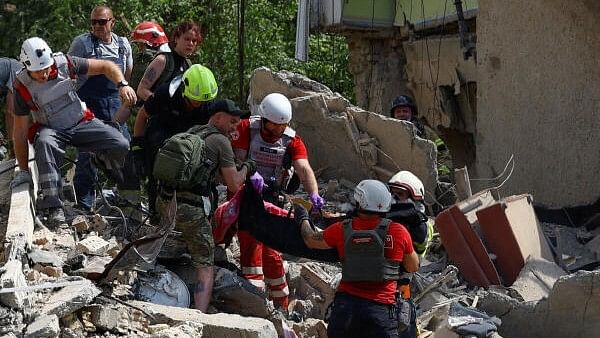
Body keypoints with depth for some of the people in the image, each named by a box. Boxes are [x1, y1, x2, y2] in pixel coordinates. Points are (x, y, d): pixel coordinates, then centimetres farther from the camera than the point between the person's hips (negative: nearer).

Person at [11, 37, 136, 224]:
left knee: (121, 146, -18)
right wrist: (23, 170, -10)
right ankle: (53, 206, -38)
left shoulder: (65, 63, -17)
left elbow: (106, 66, -7)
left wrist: (122, 85, -26)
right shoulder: (23, 86, -18)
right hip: (51, 129, -2)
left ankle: (103, 159, 21)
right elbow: (20, 132, -11)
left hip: (81, 122, 2)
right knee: (44, 143, -39)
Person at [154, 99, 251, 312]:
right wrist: (246, 168, 14)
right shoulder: (221, 141, -1)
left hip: (164, 202, 6)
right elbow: (234, 185, -2)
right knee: (205, 266, -2)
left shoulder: (191, 132, 19)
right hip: (191, 207, -6)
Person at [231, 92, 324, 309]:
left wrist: (313, 194, -37)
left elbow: (304, 168, -20)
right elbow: (238, 160, -14)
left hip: (272, 200, 2)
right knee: (251, 245, -15)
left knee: (272, 253, 1)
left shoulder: (291, 140, -5)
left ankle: (281, 307, 13)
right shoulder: (247, 128, -9)